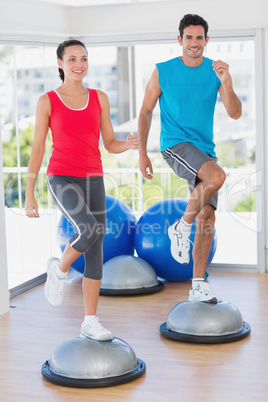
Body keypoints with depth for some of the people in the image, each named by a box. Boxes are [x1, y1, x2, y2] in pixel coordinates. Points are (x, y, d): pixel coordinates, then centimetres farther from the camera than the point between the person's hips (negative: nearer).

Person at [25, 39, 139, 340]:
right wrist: (29, 194, -3)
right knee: (90, 229, -30)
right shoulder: (47, 101, -1)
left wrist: (129, 144, -15)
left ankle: (90, 323, 14)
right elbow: (37, 149, 0)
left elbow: (109, 144, 9)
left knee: (95, 253, 3)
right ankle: (59, 269, 1)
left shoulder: (99, 98, 9)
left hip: (93, 180, 4)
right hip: (62, 178, -4)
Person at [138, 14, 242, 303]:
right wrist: (142, 153, 0)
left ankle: (198, 287, 9)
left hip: (205, 149, 4)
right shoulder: (163, 72, -2)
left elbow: (235, 114, -5)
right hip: (175, 144, -4)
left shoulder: (215, 71, 3)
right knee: (217, 176, -32)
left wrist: (226, 83, -21)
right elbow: (145, 111, 5)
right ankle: (181, 228, -9)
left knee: (207, 219, 0)